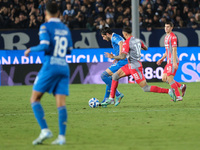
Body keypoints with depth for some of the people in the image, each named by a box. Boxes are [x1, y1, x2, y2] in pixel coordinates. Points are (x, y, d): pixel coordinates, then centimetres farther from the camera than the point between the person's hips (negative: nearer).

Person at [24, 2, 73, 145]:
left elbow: (45, 46, -15)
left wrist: (31, 49, 1)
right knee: (61, 103, 0)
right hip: (64, 67, 5)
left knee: (35, 99, 3)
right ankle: (62, 136, -9)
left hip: (50, 66, -5)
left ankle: (45, 130, -12)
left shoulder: (45, 27, -3)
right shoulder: (65, 28, 15)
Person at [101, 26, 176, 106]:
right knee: (115, 76, 12)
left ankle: (168, 91, -10)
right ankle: (111, 98, 15)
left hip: (135, 67, -10)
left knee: (146, 88, -8)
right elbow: (145, 48, 24)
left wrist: (113, 57, -9)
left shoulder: (127, 42, -17)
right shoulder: (138, 40, 7)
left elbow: (123, 57, -25)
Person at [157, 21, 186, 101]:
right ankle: (181, 86, 13)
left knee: (170, 78, -12)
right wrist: (162, 59, 21)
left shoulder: (173, 36, -11)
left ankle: (178, 97, -6)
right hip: (169, 61, 10)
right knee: (164, 79, 6)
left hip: (173, 61, -10)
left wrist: (174, 62, -23)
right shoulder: (166, 37, 18)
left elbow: (174, 50, -18)